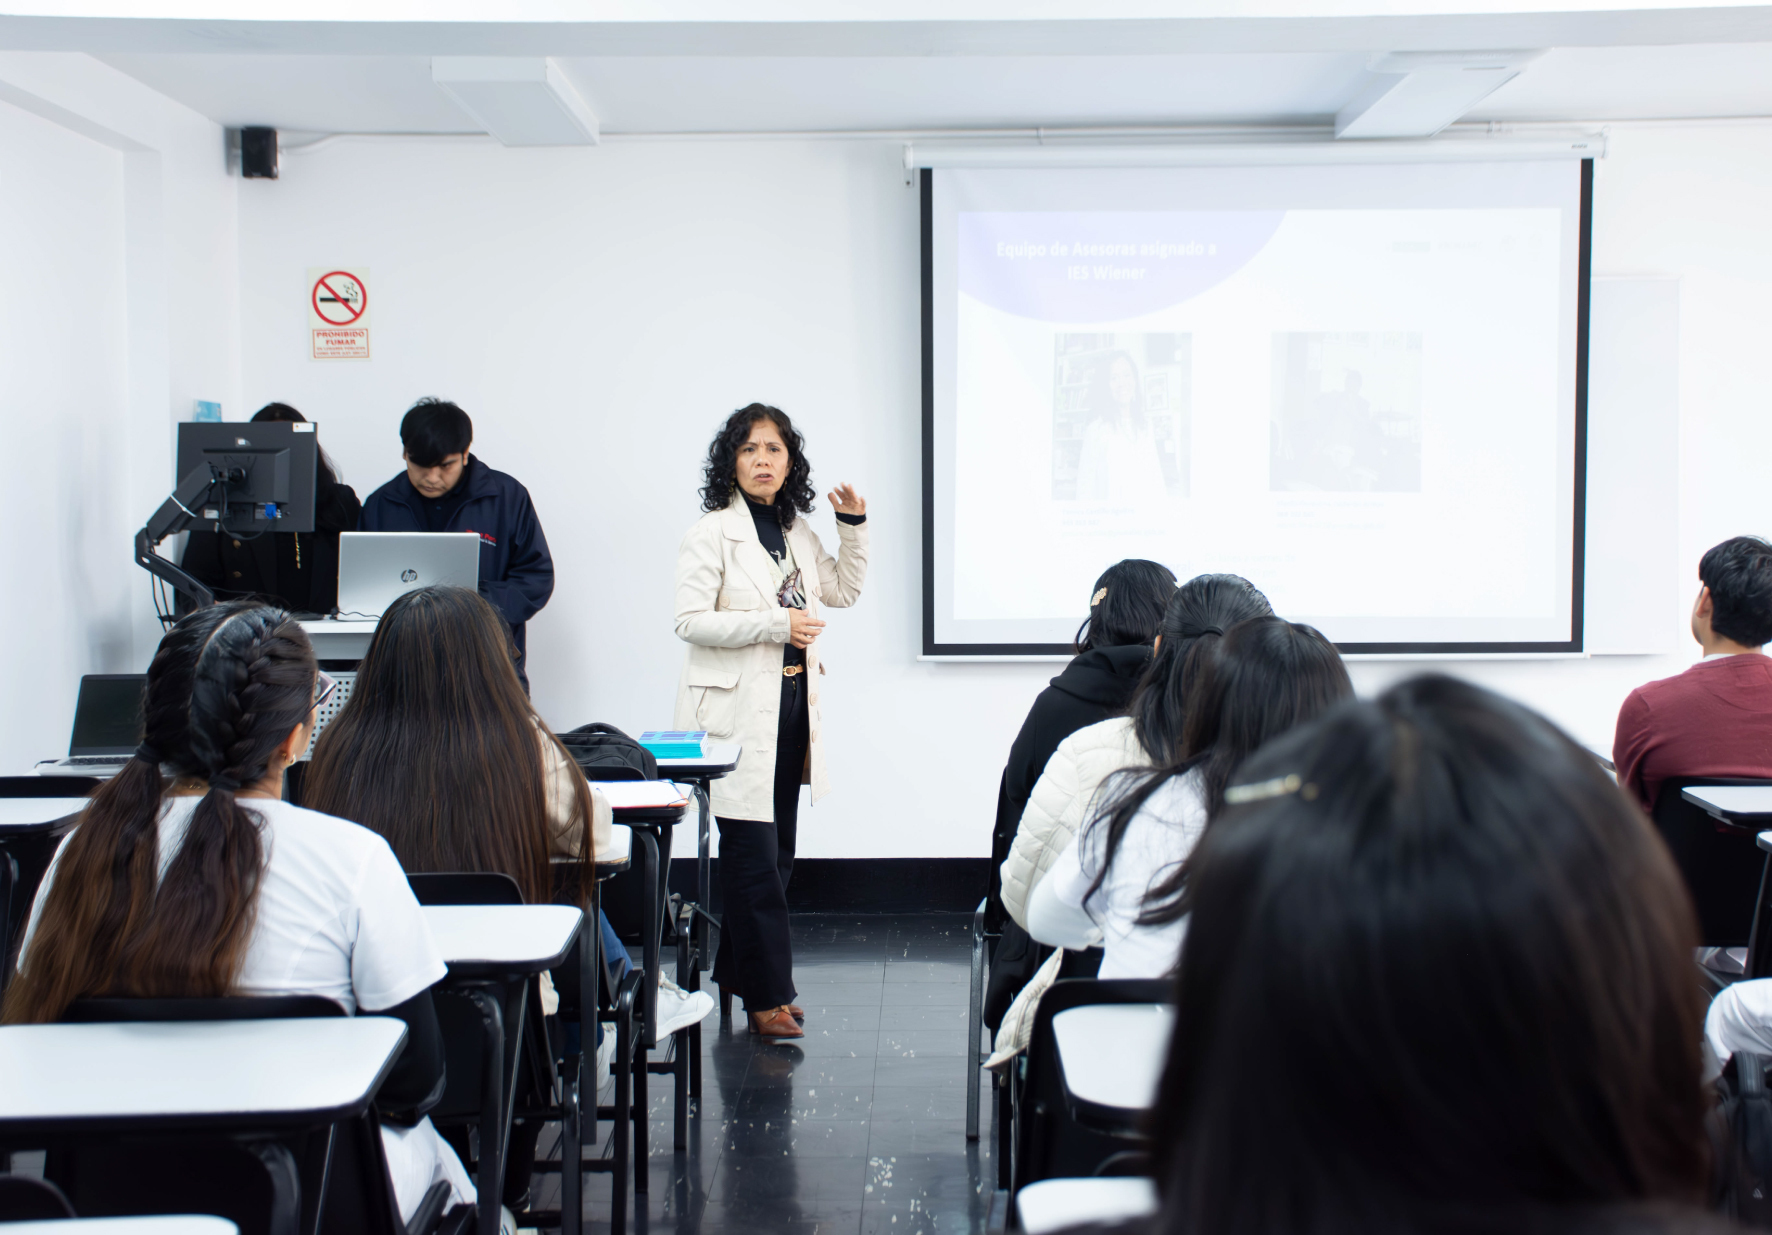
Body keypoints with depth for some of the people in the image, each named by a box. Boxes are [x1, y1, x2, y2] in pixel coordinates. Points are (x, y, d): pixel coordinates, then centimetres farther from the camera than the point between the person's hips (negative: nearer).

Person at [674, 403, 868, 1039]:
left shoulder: (797, 531, 12)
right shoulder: (712, 532, -9)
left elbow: (843, 590, 24)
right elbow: (689, 620, -16)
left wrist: (854, 525, 11)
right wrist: (777, 624, -19)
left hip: (791, 704, 7)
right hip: (737, 708, -7)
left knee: (777, 853, 11)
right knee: (752, 854, -6)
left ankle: (738, 975, 23)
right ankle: (766, 994, 2)